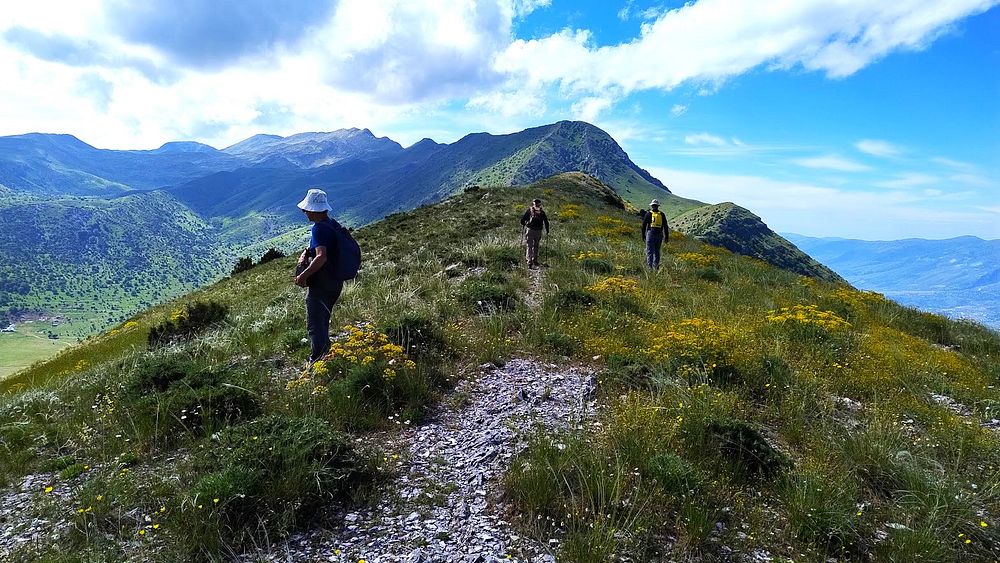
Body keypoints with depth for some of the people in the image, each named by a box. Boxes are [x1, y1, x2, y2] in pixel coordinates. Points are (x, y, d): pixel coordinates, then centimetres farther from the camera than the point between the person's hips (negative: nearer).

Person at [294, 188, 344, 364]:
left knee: (315, 325, 0)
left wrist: (303, 276, -26)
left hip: (320, 285, -10)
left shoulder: (319, 228, -20)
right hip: (335, 282, 10)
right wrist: (306, 252, 8)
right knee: (323, 321, 23)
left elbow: (321, 257, -31)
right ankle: (325, 354, 36)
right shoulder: (331, 224, 9)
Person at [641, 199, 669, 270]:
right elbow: (665, 226, 7)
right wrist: (666, 237, 11)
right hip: (659, 234, 2)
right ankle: (656, 266, 12)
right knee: (657, 251, 13)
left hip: (650, 233, -2)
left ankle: (649, 266, -14)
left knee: (650, 251, -3)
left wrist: (643, 235, 12)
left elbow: (644, 225, 4)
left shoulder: (648, 214, 3)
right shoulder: (662, 214, 8)